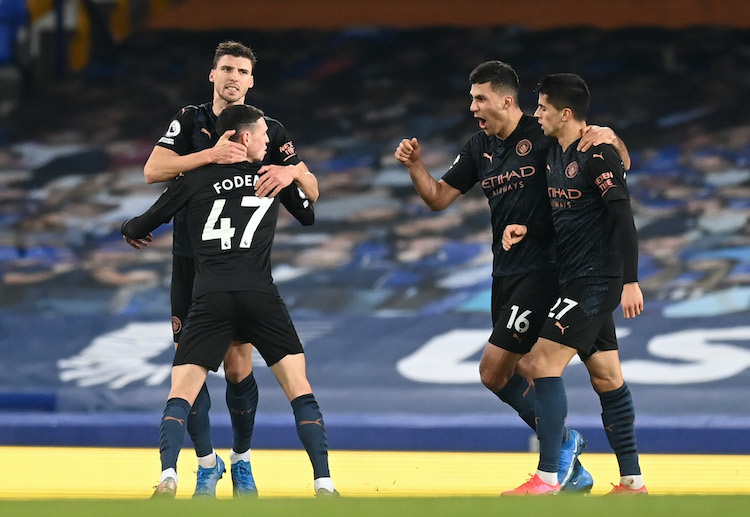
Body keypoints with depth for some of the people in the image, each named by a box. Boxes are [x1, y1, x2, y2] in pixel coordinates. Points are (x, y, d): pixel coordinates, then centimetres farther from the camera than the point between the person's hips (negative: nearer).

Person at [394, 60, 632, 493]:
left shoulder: (544, 136, -10)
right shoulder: (480, 148, 11)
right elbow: (439, 198, 15)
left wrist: (609, 138, -31)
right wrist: (415, 165, -2)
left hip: (541, 270, -8)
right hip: (505, 273, 8)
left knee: (494, 371, -12)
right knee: (521, 378, 9)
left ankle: (561, 440, 3)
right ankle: (573, 472, 18)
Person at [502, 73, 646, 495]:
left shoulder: (598, 155, -16)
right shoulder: (556, 155, 12)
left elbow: (623, 217, -19)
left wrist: (630, 281, -24)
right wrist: (525, 230, 5)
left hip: (596, 281, -10)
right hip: (575, 280, 10)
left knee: (543, 363, -14)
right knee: (607, 378, 11)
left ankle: (547, 479, -15)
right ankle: (632, 481, 16)